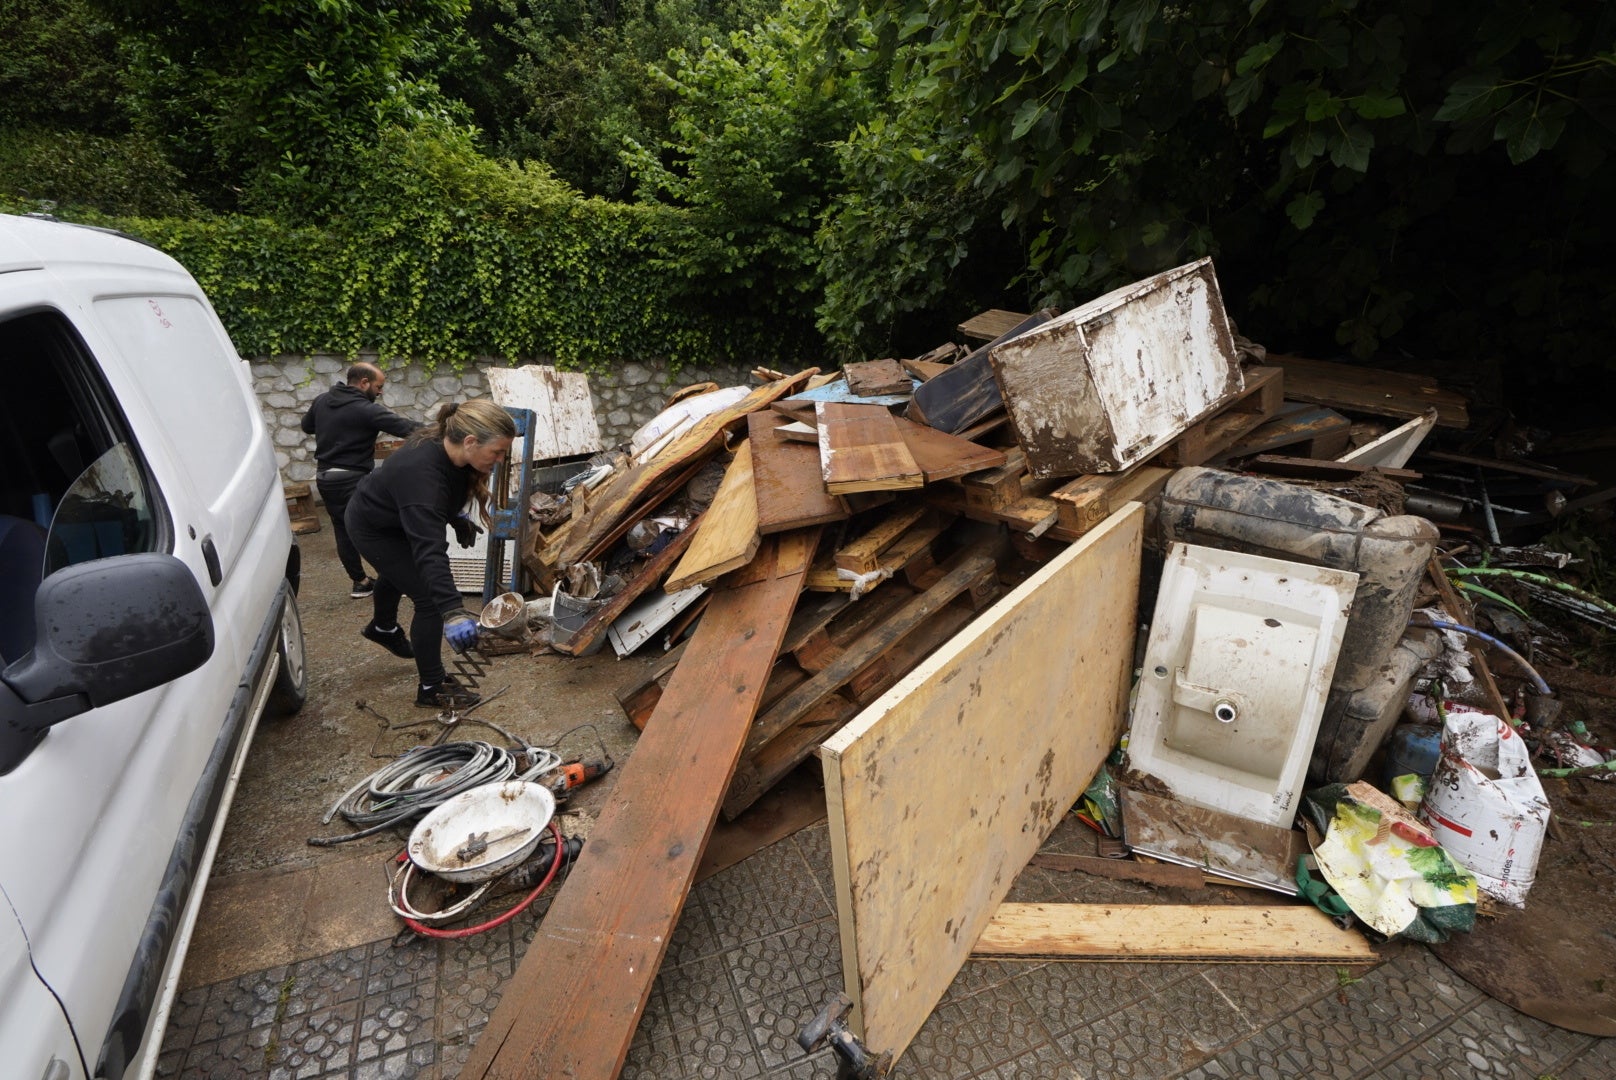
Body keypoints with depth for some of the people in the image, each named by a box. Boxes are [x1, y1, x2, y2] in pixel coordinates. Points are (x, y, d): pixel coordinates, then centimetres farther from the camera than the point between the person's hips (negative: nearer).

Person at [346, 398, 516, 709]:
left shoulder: (446, 444, -22)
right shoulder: (421, 474, -46)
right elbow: (429, 551, -54)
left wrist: (458, 519, 12)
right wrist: (452, 611, -61)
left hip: (397, 519, 9)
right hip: (373, 529, -9)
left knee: (399, 572, 34)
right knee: (429, 599, -13)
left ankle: (383, 628, 66)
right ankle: (431, 689, 2)